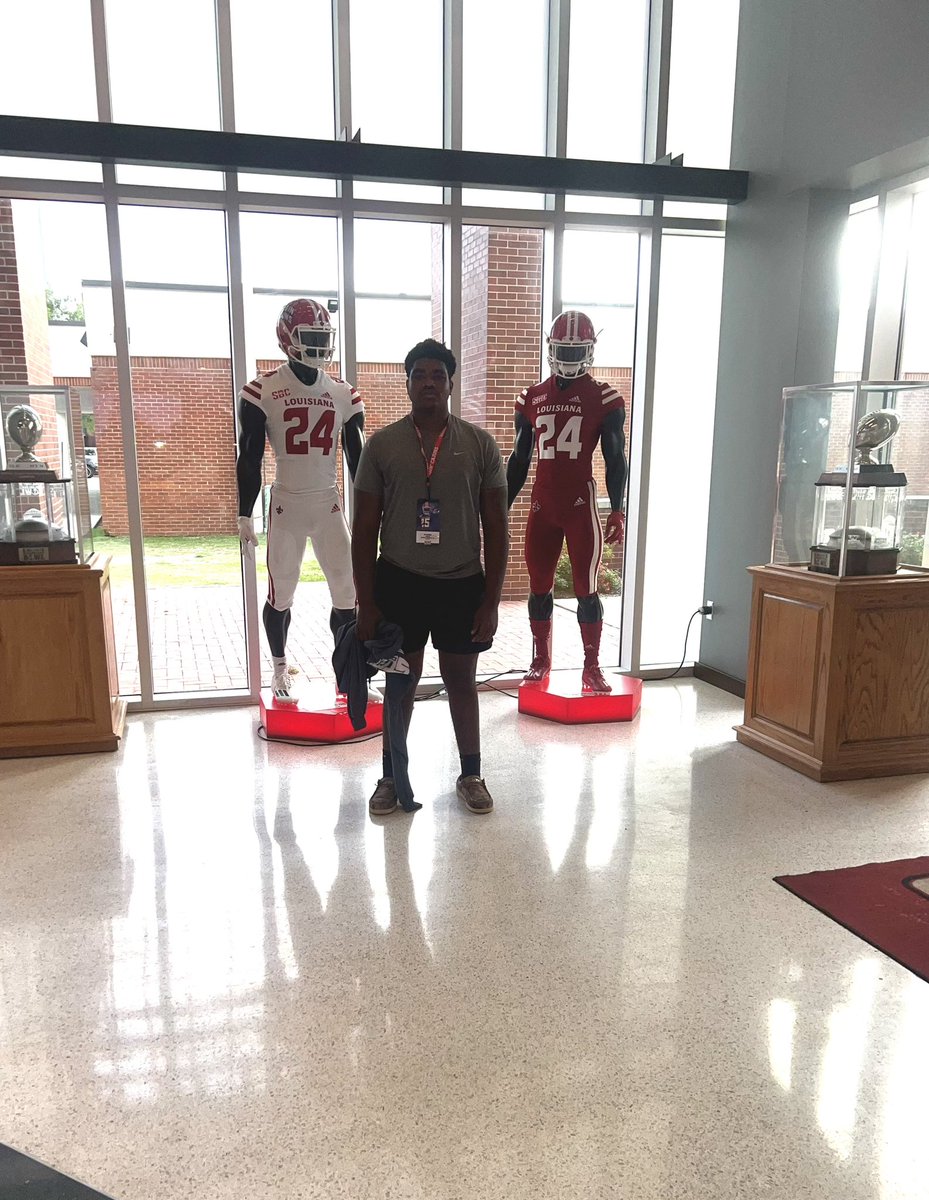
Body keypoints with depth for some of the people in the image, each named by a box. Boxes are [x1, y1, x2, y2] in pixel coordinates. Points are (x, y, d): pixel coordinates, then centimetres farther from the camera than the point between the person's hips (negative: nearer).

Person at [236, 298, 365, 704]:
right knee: (281, 595, 8)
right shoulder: (263, 391, -6)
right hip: (286, 505, -3)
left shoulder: (344, 395, 4)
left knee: (348, 592, 1)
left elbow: (357, 458, 9)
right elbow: (249, 459, -5)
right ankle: (280, 672, 28)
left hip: (329, 504, 3)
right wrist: (244, 516, -7)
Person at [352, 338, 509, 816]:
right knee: (402, 683, 11)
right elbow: (365, 529, 0)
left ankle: (471, 775, 30)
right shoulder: (381, 445, -2)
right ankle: (391, 778, 28)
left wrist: (491, 601, -5)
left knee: (461, 681, 12)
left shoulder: (479, 445, -2)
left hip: (462, 584, 0)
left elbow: (495, 527, 0)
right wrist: (366, 604, -3)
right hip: (399, 582, 0)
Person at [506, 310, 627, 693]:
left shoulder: (605, 399, -1)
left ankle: (592, 667, 12)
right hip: (542, 505, 3)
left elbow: (615, 459, 0)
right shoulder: (532, 398, 8)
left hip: (581, 505, -3)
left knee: (585, 588, 0)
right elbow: (519, 458, 12)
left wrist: (617, 511, -7)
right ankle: (540, 661, 23)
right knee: (539, 587, 9)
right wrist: (501, 508, 10)